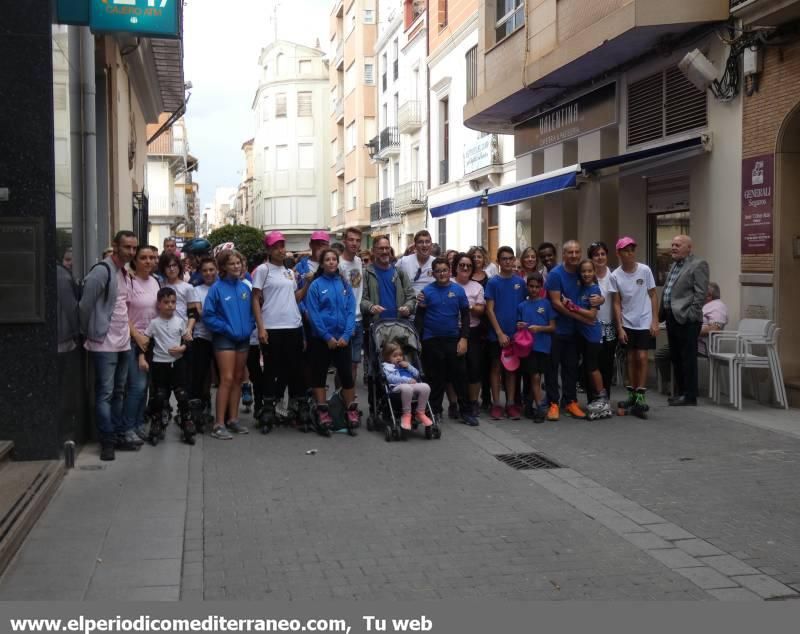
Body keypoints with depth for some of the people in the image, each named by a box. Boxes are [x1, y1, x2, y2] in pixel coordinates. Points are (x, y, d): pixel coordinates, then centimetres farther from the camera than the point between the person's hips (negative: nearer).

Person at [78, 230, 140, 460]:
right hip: (105, 344, -8)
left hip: (123, 343, 8)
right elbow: (85, 305, -16)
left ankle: (120, 434, 22)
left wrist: (129, 331, 13)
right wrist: (89, 333, -8)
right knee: (105, 393, -3)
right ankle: (108, 441, 2)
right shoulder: (102, 271, -15)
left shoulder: (125, 273, 12)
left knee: (119, 392, 14)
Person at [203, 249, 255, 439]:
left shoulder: (245, 287, 5)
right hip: (224, 338, -5)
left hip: (243, 338, 6)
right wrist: (226, 328, -14)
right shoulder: (217, 288, -10)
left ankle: (233, 419, 21)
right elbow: (208, 315, -11)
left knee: (238, 378, 11)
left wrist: (250, 326, -1)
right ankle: (219, 424, -7)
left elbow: (251, 310, 14)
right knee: (227, 379, -10)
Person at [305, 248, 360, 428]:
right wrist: (327, 337, -13)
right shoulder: (316, 285, -4)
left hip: (342, 338, 2)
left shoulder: (345, 284, 5)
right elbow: (313, 314, -9)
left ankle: (352, 410, 13)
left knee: (346, 374, 4)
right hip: (320, 339, -2)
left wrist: (346, 335, -11)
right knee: (319, 374, 5)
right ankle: (322, 411, 13)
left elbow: (351, 311, 1)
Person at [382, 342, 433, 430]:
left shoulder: (404, 365, 35)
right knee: (406, 388, -43)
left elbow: (417, 374, 28)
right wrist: (408, 380, -12)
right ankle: (406, 415, -30)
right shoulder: (387, 366, 14)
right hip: (396, 387, -6)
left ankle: (420, 413, -11)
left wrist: (408, 366, 12)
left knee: (425, 386, -23)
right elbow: (391, 378, -6)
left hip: (412, 386, 7)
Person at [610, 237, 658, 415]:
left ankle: (641, 396, 1)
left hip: (645, 322, -2)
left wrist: (655, 321, -6)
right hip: (627, 324, 2)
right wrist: (619, 327, -5)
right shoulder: (615, 276, -5)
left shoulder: (645, 270, -7)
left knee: (642, 357, -5)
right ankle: (632, 394, 17)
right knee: (631, 358, 9)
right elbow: (617, 303, -1)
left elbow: (653, 296, -2)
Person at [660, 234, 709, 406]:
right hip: (672, 317, 9)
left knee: (688, 358, -4)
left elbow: (700, 294, -15)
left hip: (686, 319, -9)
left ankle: (690, 396, 1)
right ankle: (680, 392, 23)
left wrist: (690, 315, -19)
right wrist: (662, 313, 15)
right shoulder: (675, 265, 19)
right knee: (675, 357, 14)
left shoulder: (698, 264, -8)